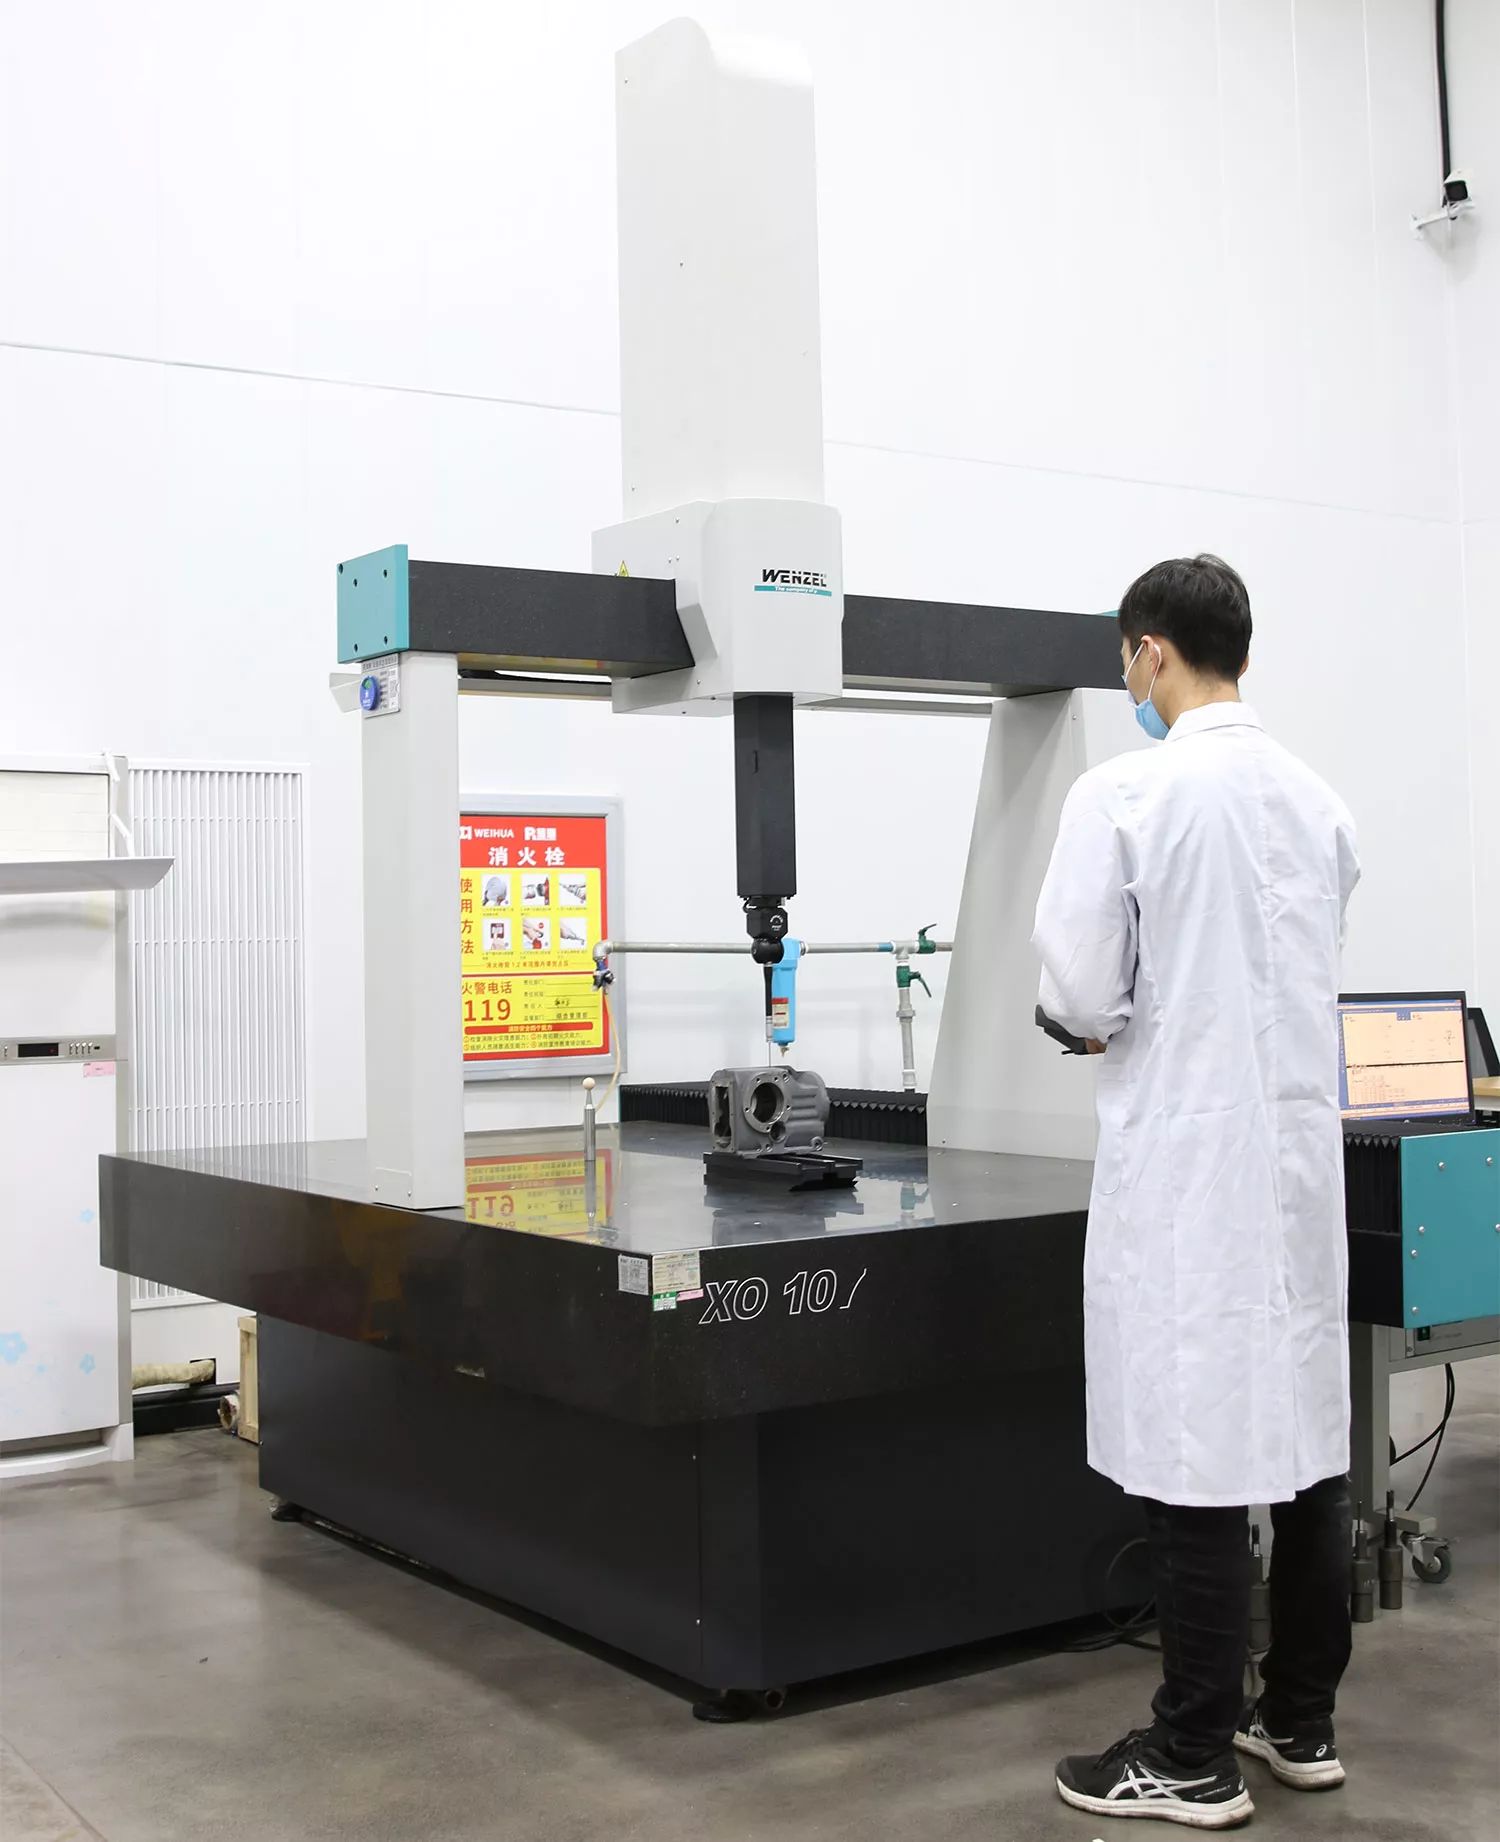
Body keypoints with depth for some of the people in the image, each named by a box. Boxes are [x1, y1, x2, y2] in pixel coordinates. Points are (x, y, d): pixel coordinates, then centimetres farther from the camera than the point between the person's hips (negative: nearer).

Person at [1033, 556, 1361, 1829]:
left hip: (1188, 1163, -6)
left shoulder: (1124, 797, -12)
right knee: (1307, 1435, 13)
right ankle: (1302, 1721, 25)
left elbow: (1080, 993, -12)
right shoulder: (1320, 803, 6)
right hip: (1300, 1149, 6)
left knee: (1199, 1450, 0)